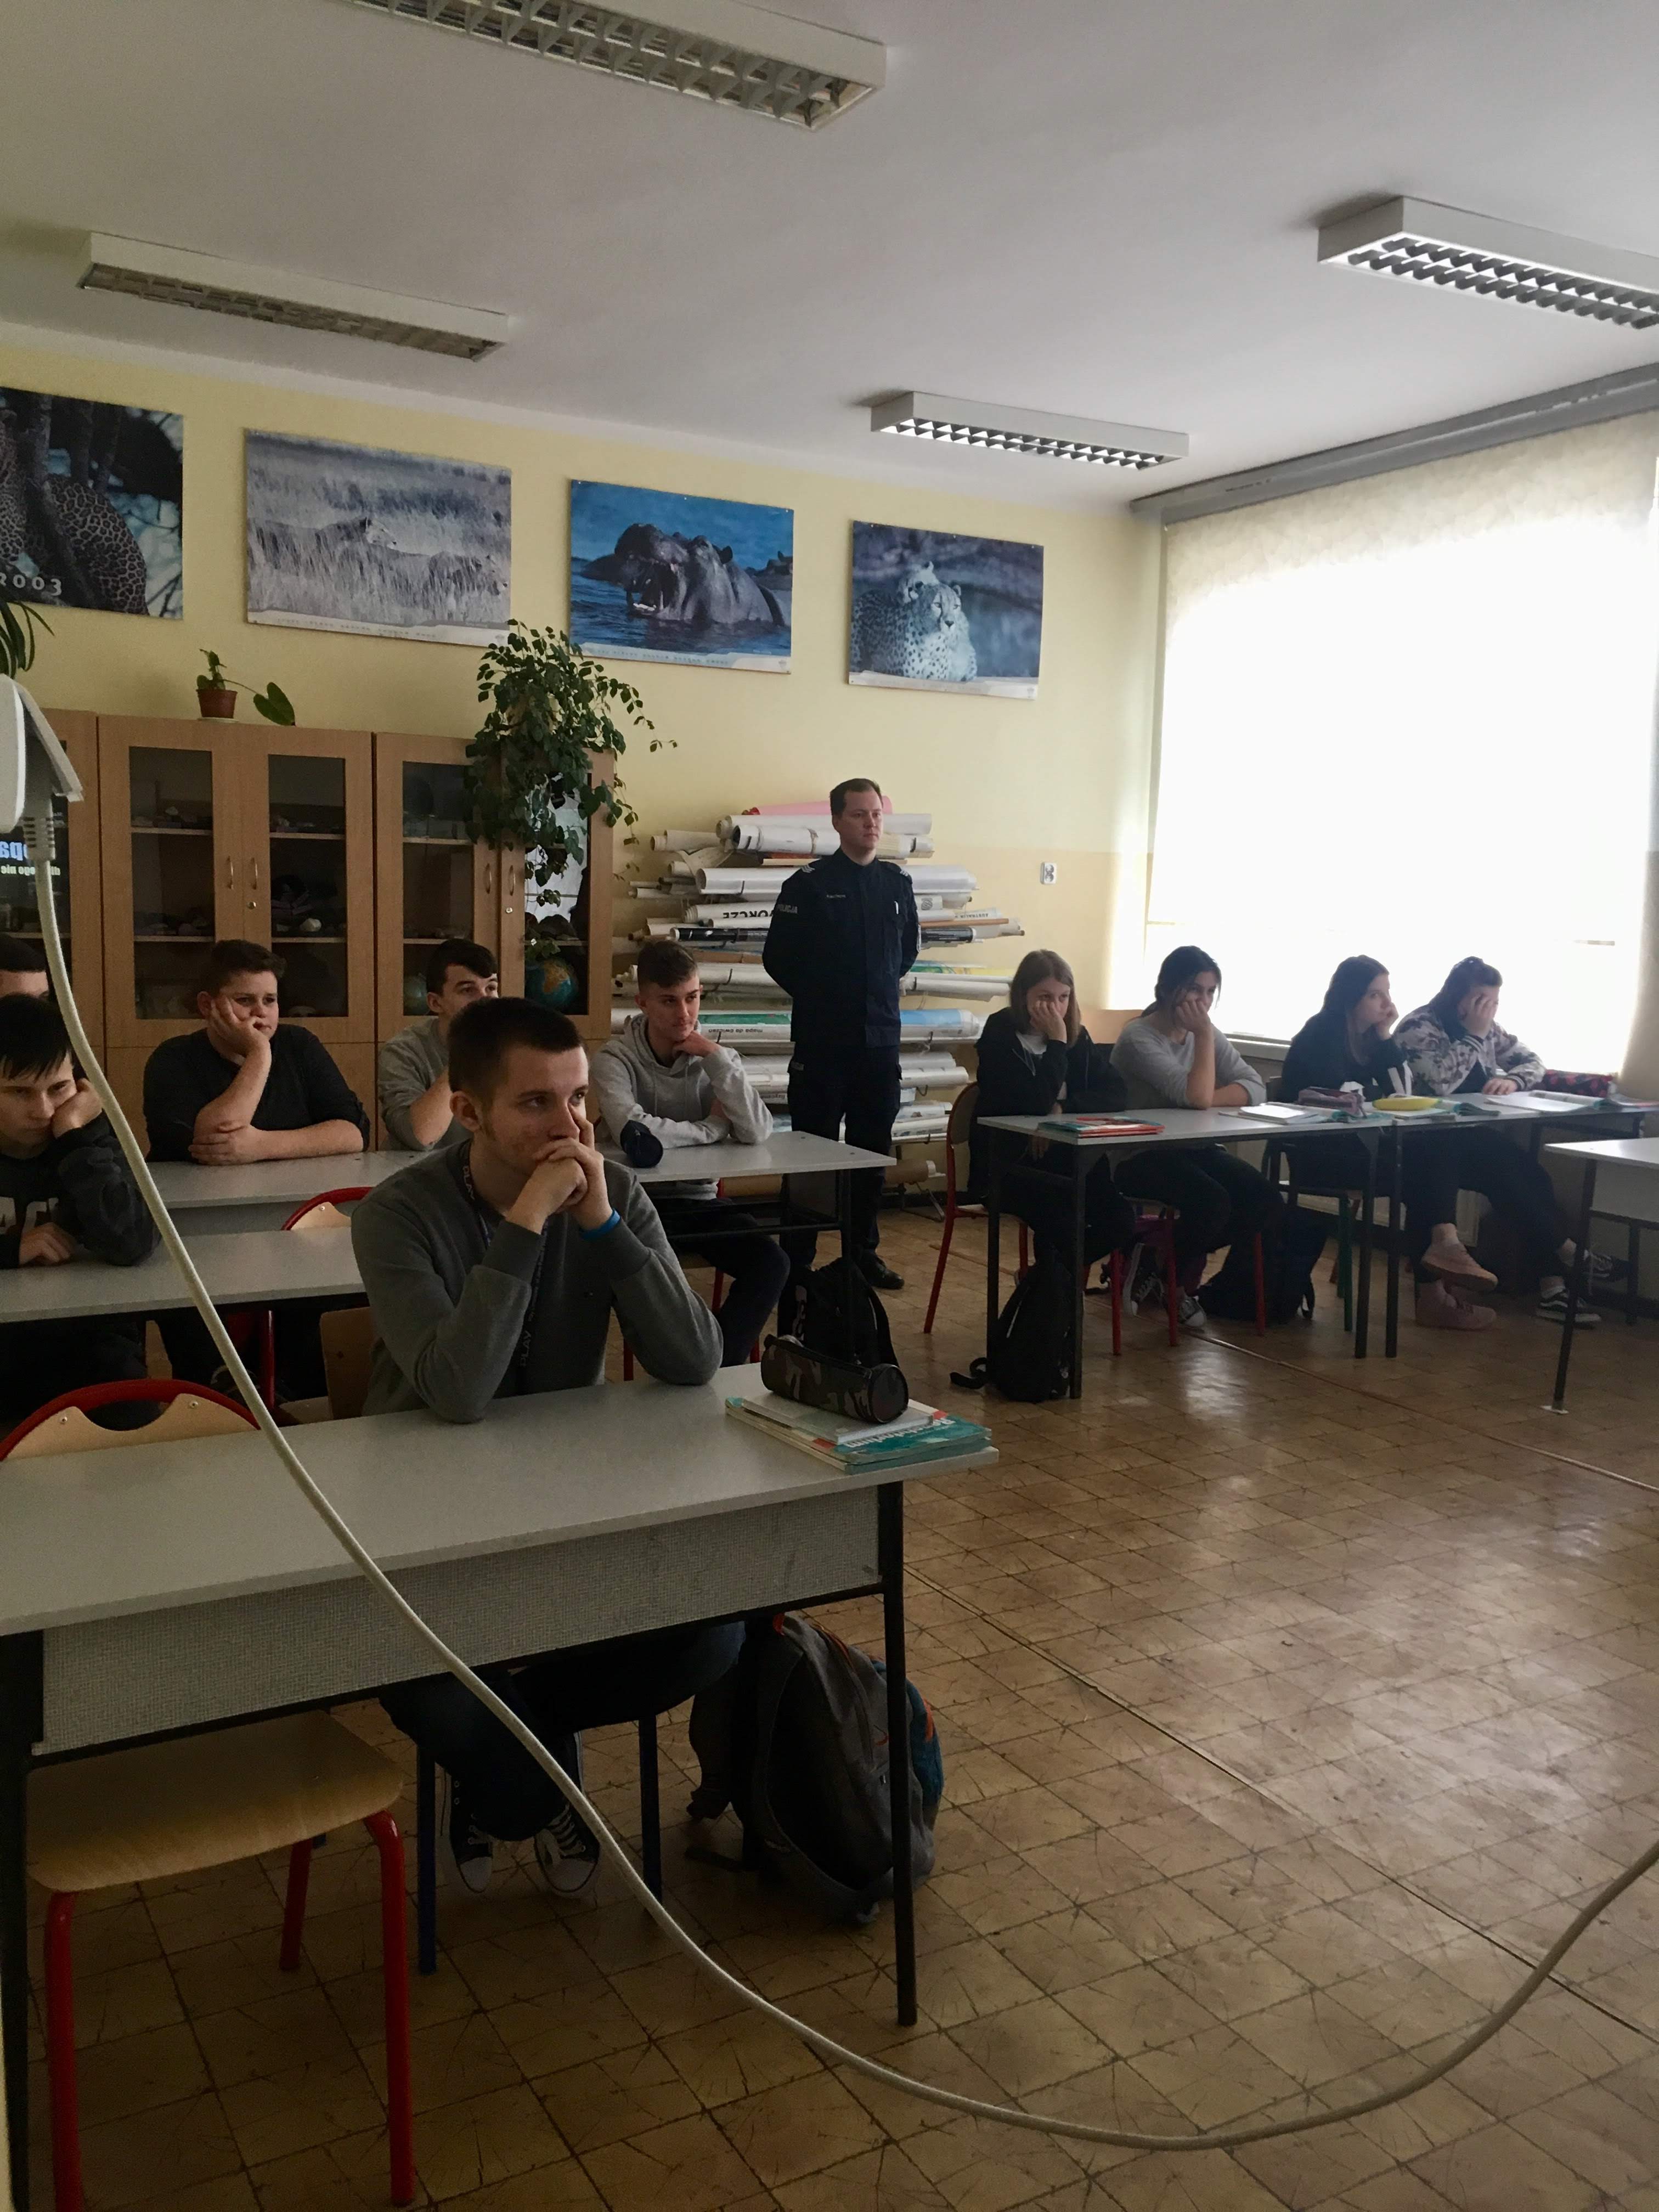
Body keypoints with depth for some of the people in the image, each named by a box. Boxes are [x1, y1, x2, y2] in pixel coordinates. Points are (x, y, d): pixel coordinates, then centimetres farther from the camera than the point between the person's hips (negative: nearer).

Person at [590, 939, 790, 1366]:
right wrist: (712, 1128, -13)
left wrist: (715, 1057, -17)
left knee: (771, 1262, -21)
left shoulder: (716, 1058, 3)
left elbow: (757, 1132, -13)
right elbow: (635, 1136, -29)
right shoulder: (614, 1059, -10)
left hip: (701, 1202, 4)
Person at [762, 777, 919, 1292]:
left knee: (873, 1151, 11)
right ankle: (798, 1261, 8)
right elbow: (779, 957, -3)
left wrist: (883, 988, 14)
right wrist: (819, 997, 3)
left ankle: (864, 1252, 23)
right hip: (822, 1039, -4)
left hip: (881, 1037, 5)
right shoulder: (809, 884, -6)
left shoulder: (897, 883, 8)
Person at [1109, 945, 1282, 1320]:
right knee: (1212, 1201, -31)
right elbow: (1197, 1096, -23)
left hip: (1195, 1149, 7)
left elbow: (1255, 1088, -2)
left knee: (1265, 1201, -15)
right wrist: (1205, 1035, -15)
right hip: (1142, 1157, -7)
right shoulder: (1138, 1038, -13)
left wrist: (1207, 1100, -19)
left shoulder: (1204, 1033, 10)